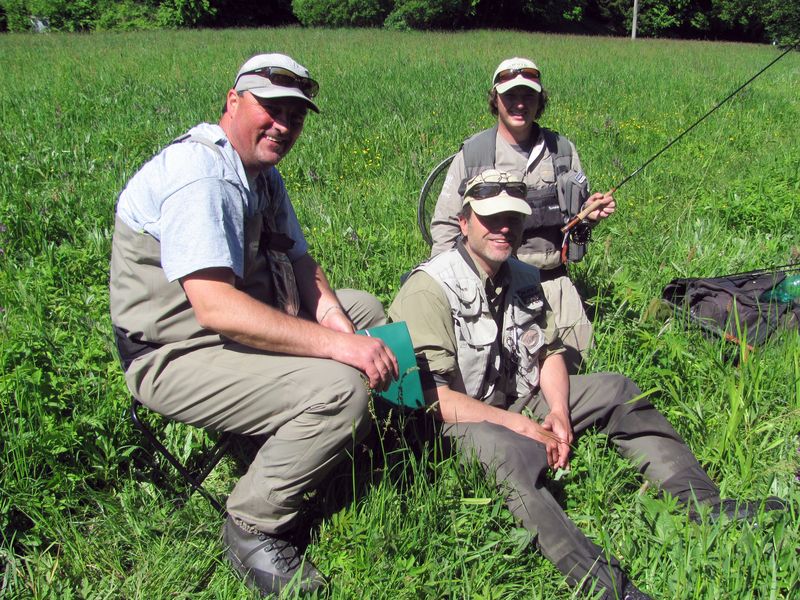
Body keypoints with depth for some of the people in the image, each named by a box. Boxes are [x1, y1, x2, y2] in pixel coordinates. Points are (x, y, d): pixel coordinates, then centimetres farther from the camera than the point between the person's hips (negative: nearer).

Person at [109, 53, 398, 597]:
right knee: (340, 389, -28)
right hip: (181, 356, -10)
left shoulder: (263, 173, 10)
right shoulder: (198, 174, -23)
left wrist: (334, 319, -6)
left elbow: (298, 260, 15)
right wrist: (338, 345, -32)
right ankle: (254, 525, -8)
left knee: (368, 308, 16)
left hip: (252, 325, 11)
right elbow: (215, 308, -34)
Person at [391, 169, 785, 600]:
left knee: (616, 391, -1)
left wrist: (559, 413, -10)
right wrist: (522, 426, -23)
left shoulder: (524, 278, 5)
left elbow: (549, 352, 10)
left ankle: (705, 504, 0)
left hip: (523, 400, 8)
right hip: (461, 420, -8)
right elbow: (435, 398, -23)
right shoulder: (429, 289, -19)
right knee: (512, 451, -39)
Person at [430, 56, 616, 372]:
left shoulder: (562, 150, 9)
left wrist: (591, 213, -3)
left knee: (576, 354, -4)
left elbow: (576, 213, 21)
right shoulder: (472, 154, 1)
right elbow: (445, 223, 4)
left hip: (552, 278, 3)